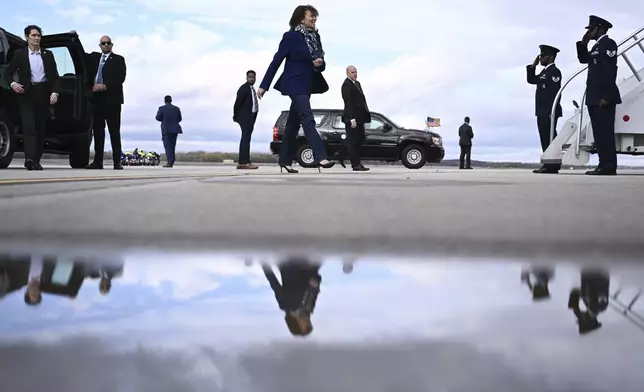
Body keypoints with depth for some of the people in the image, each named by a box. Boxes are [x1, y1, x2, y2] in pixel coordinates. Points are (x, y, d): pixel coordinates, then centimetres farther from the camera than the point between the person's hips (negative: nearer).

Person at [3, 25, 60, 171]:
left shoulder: (48, 54, 11)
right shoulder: (19, 54, 6)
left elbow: (55, 76, 10)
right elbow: (8, 73, 9)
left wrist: (55, 92, -4)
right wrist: (12, 83, -11)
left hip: (44, 93, 3)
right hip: (27, 94, -3)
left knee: (41, 128, 5)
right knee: (29, 126, -15)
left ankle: (36, 160, 13)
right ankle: (29, 159, -26)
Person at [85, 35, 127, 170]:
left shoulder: (118, 60, 4)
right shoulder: (94, 57, 19)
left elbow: (120, 78, -6)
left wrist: (105, 86, -15)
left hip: (112, 98, -4)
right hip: (97, 98, 4)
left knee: (114, 131, -4)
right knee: (98, 130, 4)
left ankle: (117, 162, -4)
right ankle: (98, 161, 5)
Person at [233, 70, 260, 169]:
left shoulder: (252, 89, 18)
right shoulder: (244, 88, -10)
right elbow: (238, 103, -14)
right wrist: (235, 116, -10)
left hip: (250, 116, 10)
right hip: (245, 116, -10)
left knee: (246, 138, 9)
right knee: (246, 137, -17)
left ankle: (241, 162, 11)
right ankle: (245, 162, -24)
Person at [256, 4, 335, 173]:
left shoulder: (315, 37, 10)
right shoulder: (291, 36, -10)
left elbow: (321, 64, 16)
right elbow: (277, 60, -10)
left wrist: (320, 64, -10)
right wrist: (264, 85, -10)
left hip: (307, 85, 7)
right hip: (295, 84, -7)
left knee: (293, 123, 11)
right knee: (308, 120, -17)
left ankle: (285, 160, 17)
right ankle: (320, 157, -25)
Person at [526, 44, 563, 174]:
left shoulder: (554, 71, -9)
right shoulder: (544, 72, 20)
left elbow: (555, 92, -17)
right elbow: (531, 80, 25)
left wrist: (551, 111, -22)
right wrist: (533, 65, 13)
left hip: (549, 111, -10)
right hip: (543, 111, 10)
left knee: (549, 138, -11)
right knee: (546, 138, 8)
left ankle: (551, 165, -13)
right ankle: (550, 165, 10)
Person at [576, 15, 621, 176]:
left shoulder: (608, 43, -8)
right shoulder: (597, 46, 20)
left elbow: (610, 71, -16)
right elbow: (583, 59, 26)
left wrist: (606, 96, -22)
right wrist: (583, 43, 11)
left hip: (603, 98, -10)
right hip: (595, 97, 10)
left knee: (605, 132, -10)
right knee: (599, 133, 8)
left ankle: (609, 166, -10)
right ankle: (604, 165, 10)